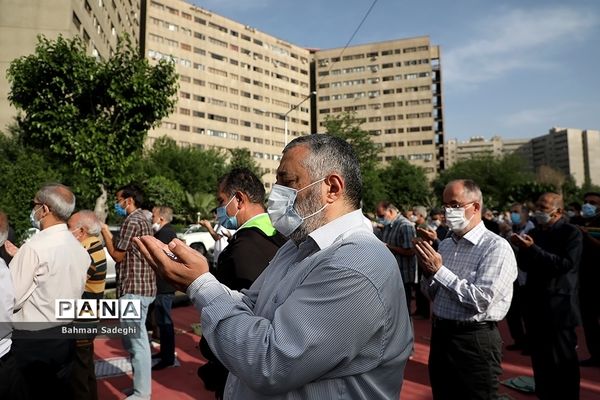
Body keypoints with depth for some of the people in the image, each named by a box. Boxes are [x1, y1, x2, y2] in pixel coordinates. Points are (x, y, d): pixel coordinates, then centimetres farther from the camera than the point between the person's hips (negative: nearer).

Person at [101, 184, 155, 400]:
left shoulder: (132, 220, -13)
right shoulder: (143, 219, 18)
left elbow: (118, 255, -10)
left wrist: (105, 233, 0)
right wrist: (109, 234, 18)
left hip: (134, 287, -11)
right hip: (142, 286, 11)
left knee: (137, 341, -4)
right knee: (134, 339, 18)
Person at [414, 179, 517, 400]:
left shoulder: (496, 247, -14)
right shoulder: (445, 244, 8)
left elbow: (481, 300, -22)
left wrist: (439, 270, -20)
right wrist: (428, 273, -8)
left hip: (474, 342, -7)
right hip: (440, 335, 7)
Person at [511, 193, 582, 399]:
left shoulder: (571, 233, -9)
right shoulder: (534, 232, 9)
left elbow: (566, 264, -21)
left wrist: (533, 248, -25)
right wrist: (522, 248, -8)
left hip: (558, 307, -6)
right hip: (535, 305, 6)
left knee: (562, 361, 6)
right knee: (540, 359, 17)